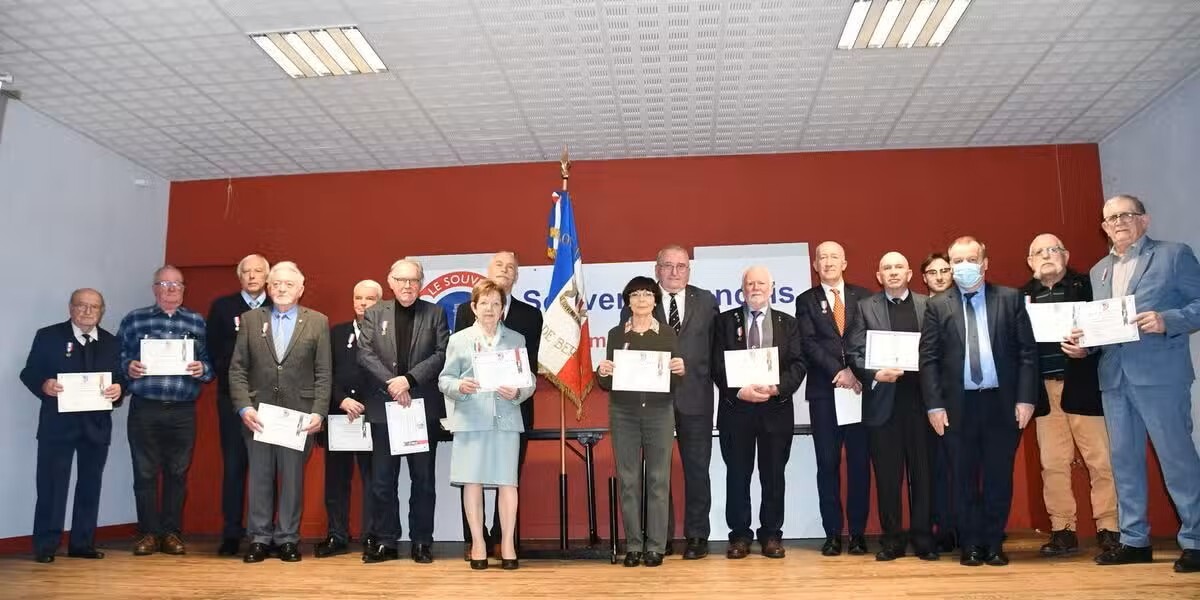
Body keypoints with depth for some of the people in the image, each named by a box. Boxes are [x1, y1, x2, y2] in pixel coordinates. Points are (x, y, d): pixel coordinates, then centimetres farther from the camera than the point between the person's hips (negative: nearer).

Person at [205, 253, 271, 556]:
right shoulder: (222, 307, 7)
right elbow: (212, 350, 6)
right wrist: (226, 372, -4)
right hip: (233, 396, 1)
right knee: (233, 464, 3)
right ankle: (231, 532, 9)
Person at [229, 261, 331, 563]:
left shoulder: (318, 322, 4)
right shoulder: (251, 319, 7)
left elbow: (324, 373, 1)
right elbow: (237, 369, 4)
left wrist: (319, 412, -8)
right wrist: (244, 407, -8)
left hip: (300, 415, -1)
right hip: (258, 414, 1)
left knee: (293, 478, 6)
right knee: (259, 478, 7)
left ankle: (288, 538, 17)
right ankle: (260, 538, 19)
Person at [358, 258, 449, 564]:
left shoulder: (434, 314, 5)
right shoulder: (373, 314, 8)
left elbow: (442, 354, -4)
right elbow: (365, 354, -3)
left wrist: (410, 379, -15)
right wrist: (392, 383, -15)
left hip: (424, 407, -1)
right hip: (383, 407, 1)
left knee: (423, 479, 5)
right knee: (382, 480, 5)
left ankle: (422, 542, 15)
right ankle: (385, 542, 15)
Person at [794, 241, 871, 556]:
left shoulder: (863, 296, 10)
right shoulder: (806, 301, 7)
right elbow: (809, 344, -3)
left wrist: (856, 372, -11)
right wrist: (838, 371, -14)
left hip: (859, 388, 1)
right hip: (823, 392, 0)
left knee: (859, 462, 3)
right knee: (828, 463, 2)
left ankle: (858, 532, 12)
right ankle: (833, 533, 9)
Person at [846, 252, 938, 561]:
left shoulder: (928, 305, 8)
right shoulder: (866, 308, 6)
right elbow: (856, 353, 2)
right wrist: (875, 374, -15)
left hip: (920, 399, 0)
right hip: (882, 401, 0)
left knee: (923, 472, 6)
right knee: (887, 475, 5)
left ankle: (923, 537, 17)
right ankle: (892, 538, 16)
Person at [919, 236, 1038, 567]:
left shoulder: (1010, 299, 5)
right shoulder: (937, 305, 4)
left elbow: (1027, 352, 3)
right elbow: (928, 359, 1)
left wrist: (1026, 398, -5)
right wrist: (934, 405, -6)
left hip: (1002, 402, 0)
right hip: (959, 404, 0)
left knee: (999, 477, 7)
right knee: (964, 478, 6)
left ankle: (994, 544, 20)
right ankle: (971, 545, 18)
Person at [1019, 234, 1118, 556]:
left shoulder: (1086, 285, 4)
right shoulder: (1022, 296, 12)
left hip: (1083, 385, -2)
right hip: (1045, 389, 3)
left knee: (1101, 460, 1)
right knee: (1053, 463, 5)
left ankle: (1108, 529, 12)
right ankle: (1063, 530, 14)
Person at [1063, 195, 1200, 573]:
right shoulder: (1098, 271, 18)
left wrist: (1167, 321, -19)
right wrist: (1081, 344, -2)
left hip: (1159, 373, -6)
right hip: (1113, 376, 6)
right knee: (1124, 460, 9)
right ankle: (1134, 540, 19)